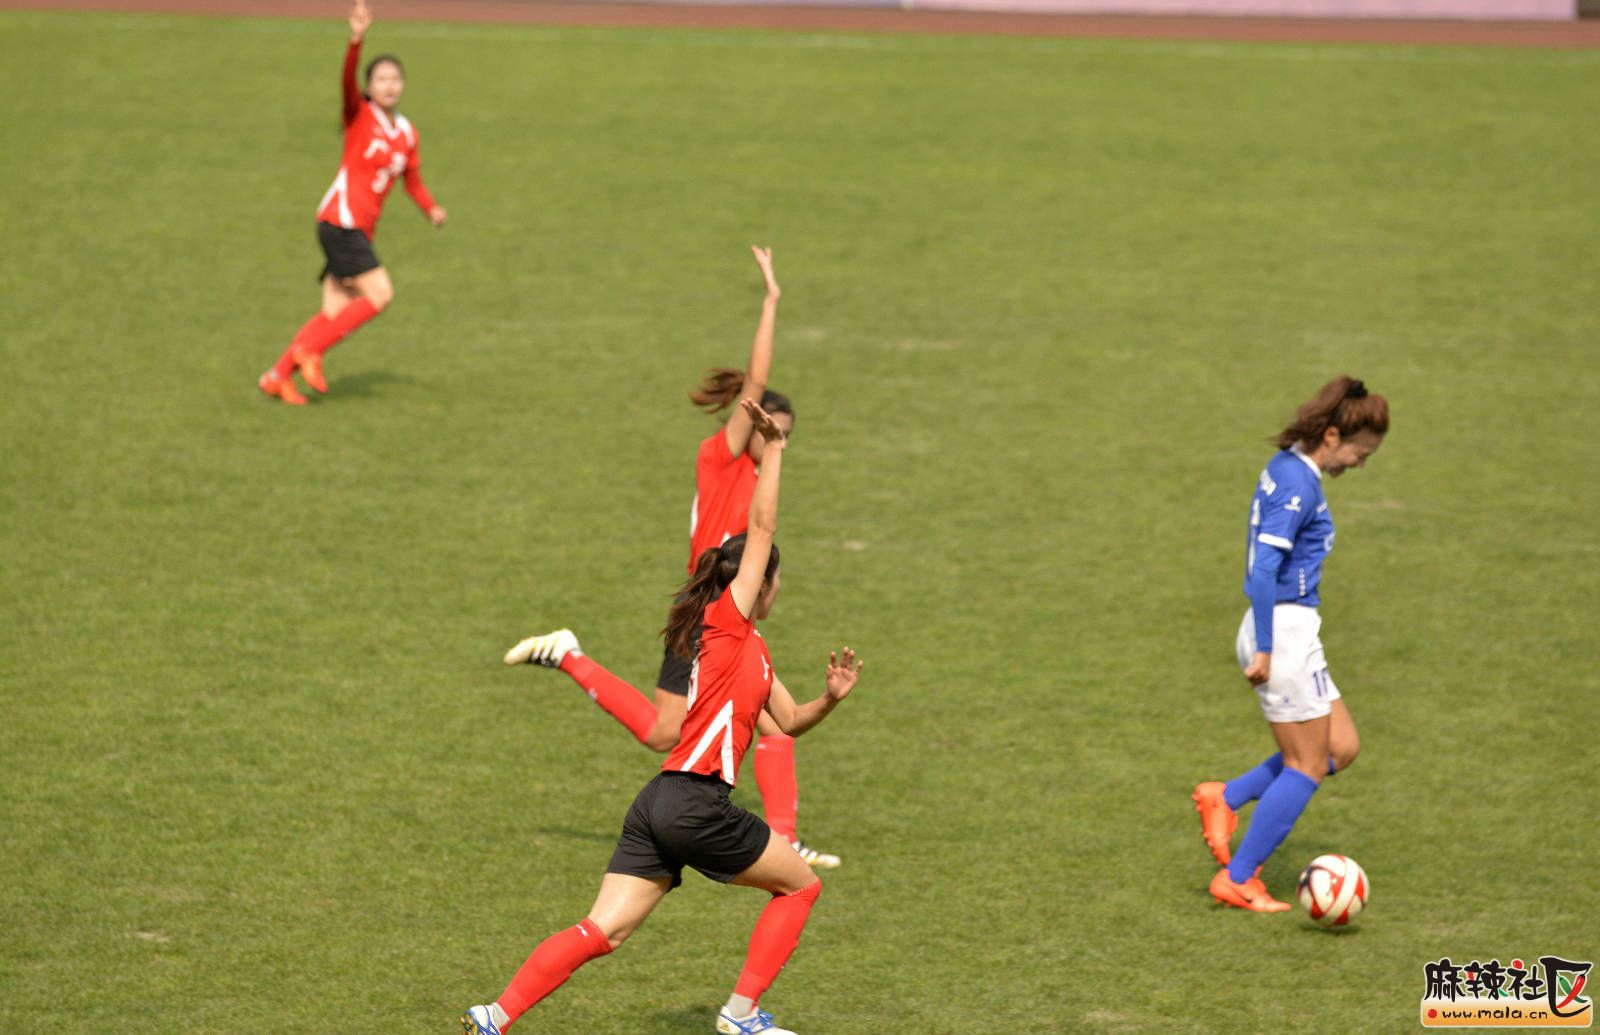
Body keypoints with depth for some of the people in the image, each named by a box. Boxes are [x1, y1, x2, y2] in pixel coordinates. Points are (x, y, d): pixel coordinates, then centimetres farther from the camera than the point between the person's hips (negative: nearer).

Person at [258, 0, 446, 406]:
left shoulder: (406, 134, 14)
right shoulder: (359, 114, -4)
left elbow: (412, 180, 24)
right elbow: (348, 80, -23)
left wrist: (431, 209, 5)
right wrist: (356, 41, -41)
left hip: (361, 231, 7)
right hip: (340, 219, -7)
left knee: (336, 313, 3)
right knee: (380, 294, -15)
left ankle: (278, 376, 9)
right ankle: (310, 350, -6)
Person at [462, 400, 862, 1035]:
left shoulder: (750, 649, 24)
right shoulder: (727, 618, 0)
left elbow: (789, 721, 31)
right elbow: (760, 528, -5)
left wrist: (830, 698, 13)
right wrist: (772, 448, -1)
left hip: (660, 804, 8)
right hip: (695, 803, -8)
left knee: (602, 932, -1)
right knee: (800, 886, 11)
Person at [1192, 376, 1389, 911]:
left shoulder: (1286, 467, 10)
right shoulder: (1298, 485, -19)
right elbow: (1263, 569, -24)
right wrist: (1264, 649, -22)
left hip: (1288, 631, 10)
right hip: (1285, 631, -10)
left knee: (1341, 748, 13)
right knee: (1306, 767, 1)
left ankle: (1225, 799, 13)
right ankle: (1238, 879, 7)